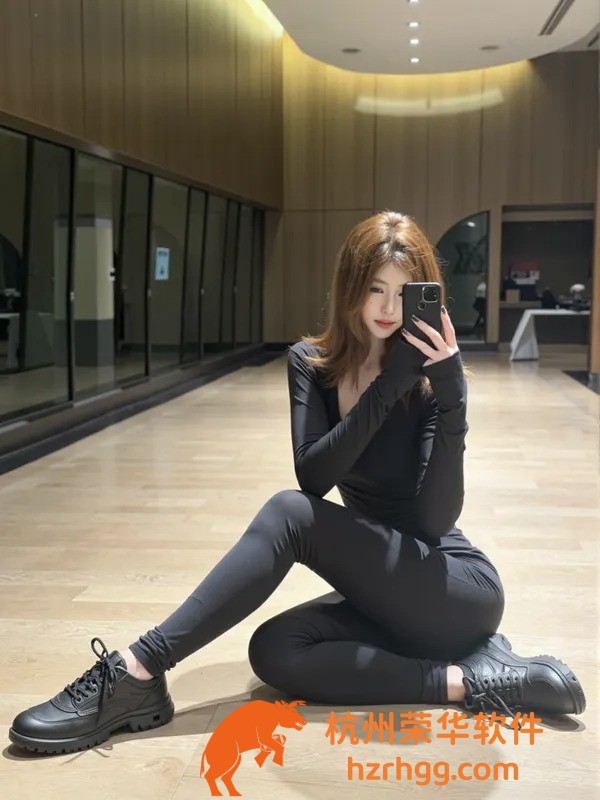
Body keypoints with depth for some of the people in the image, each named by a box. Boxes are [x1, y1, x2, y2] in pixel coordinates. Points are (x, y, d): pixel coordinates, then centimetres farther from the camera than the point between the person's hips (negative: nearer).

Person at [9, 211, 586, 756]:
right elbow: (313, 477, -17)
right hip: (387, 592, 5)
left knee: (289, 514, -25)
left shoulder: (432, 373, -11)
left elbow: (435, 518, -20)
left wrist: (451, 401, -30)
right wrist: (385, 389, -25)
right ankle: (469, 678, -17)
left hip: (458, 588, -5)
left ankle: (136, 674, -26)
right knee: (274, 653, -22)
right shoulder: (312, 364, 0)